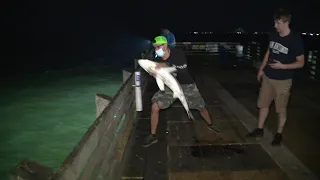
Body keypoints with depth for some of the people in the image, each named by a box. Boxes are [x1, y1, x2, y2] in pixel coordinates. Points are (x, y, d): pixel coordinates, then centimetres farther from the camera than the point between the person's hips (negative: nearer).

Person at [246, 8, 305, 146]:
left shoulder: (296, 40, -16)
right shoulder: (273, 36, 0)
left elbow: (301, 63, -10)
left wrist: (283, 66, -24)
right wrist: (261, 69, 13)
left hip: (283, 80, -5)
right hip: (268, 77, 5)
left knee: (281, 109, 7)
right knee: (263, 104, 14)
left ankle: (279, 134, 25)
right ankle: (259, 130, 29)